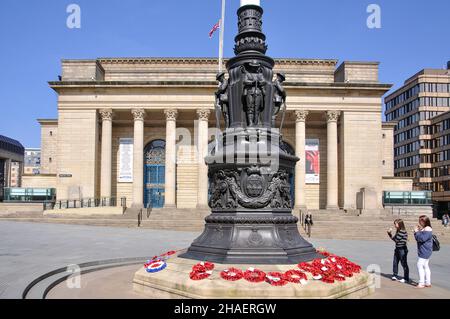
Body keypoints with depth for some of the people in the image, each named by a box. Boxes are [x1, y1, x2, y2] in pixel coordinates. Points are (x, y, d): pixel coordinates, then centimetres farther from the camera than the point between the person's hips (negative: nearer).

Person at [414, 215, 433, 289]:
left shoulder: (427, 229, -17)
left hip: (425, 251, -11)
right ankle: (428, 283, 21)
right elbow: (420, 238, 17)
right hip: (424, 251, 11)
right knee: (425, 266, 14)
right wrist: (417, 231, 4)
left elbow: (421, 238, -26)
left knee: (420, 265, -10)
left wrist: (416, 232, -14)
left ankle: (421, 283, -8)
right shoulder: (424, 229, 15)